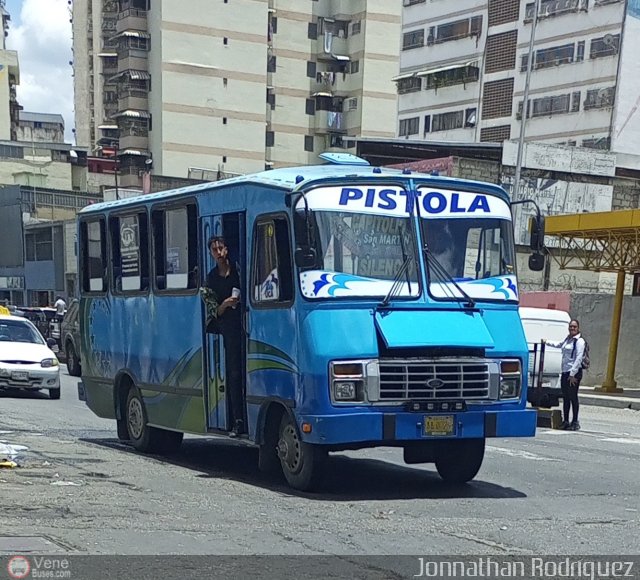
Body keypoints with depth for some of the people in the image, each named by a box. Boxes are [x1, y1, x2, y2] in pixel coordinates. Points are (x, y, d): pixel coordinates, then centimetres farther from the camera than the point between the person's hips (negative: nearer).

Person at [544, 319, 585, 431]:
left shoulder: (579, 341, -9)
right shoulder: (567, 339, 16)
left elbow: (579, 358, -15)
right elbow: (559, 345, 39)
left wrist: (573, 374, -19)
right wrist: (547, 342, 45)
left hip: (574, 372, -8)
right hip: (565, 371, 8)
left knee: (573, 397, -6)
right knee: (565, 397, 10)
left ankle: (575, 422, 0)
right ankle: (565, 421, 16)